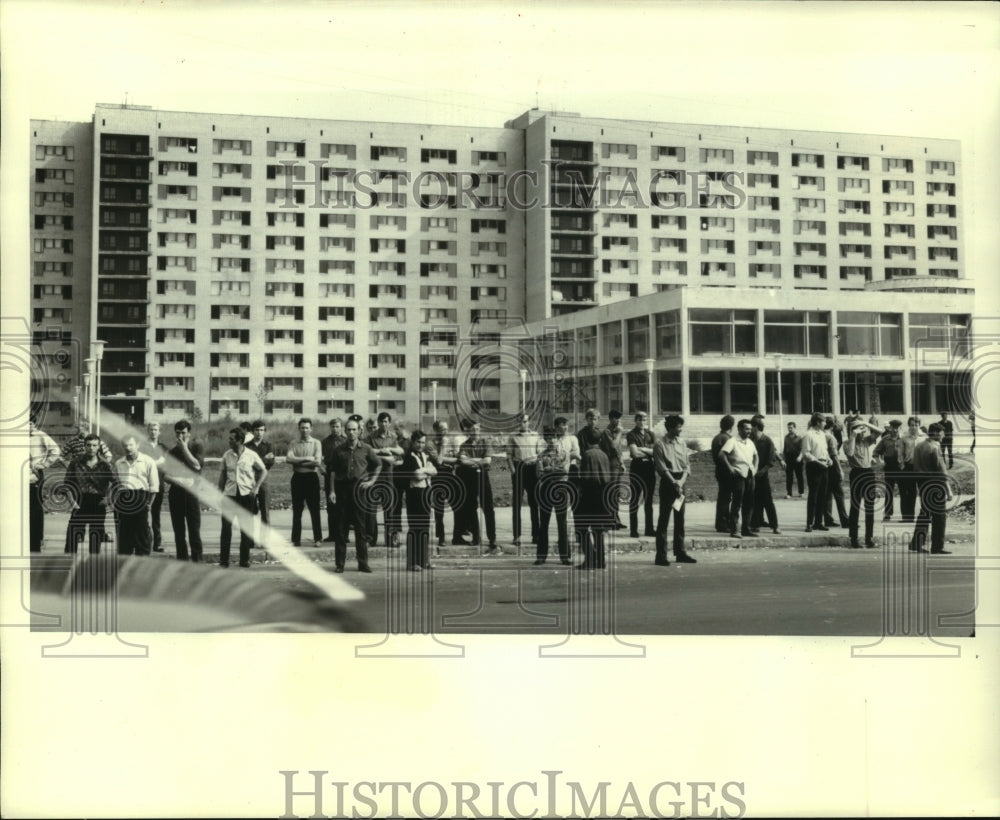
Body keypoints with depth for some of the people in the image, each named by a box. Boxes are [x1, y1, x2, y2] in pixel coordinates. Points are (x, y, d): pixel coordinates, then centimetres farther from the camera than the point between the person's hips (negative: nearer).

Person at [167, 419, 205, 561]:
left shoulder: (196, 447, 2)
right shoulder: (173, 451, 13)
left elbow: (197, 465, -14)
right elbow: (167, 474, 14)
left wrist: (185, 448, -11)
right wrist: (176, 479, -7)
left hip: (191, 492, -4)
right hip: (176, 492, 4)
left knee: (194, 530, -5)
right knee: (178, 531, 6)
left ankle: (197, 560, -4)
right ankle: (181, 560, 11)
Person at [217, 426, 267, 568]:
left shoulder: (252, 455, -3)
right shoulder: (227, 455, 3)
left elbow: (263, 471, 8)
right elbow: (222, 474, 11)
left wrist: (256, 487, -2)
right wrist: (220, 492, 5)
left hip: (246, 494, -1)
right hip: (230, 494, 1)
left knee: (246, 529, 4)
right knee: (226, 527, -2)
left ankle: (244, 559, 14)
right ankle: (223, 560, 6)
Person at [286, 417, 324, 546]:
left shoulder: (316, 443, 3)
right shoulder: (293, 444, 8)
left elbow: (318, 462, -9)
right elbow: (288, 458, -9)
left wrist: (298, 461, -8)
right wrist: (307, 459, -13)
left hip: (311, 477, -2)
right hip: (297, 477, 2)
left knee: (314, 509, -1)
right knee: (297, 510, 5)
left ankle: (318, 538, 5)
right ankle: (296, 539, 10)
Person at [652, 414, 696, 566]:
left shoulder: (682, 443, 10)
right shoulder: (660, 445, -7)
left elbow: (687, 464, 8)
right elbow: (661, 468, -11)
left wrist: (682, 481, -7)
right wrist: (674, 483, -15)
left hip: (680, 484, 6)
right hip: (667, 483, -6)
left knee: (680, 520, 10)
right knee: (664, 520, -4)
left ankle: (680, 553, 18)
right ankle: (661, 556, -3)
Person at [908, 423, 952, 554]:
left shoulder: (918, 444, 8)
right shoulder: (934, 447, -17)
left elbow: (915, 466, 11)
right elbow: (941, 469, -17)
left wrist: (918, 485, 16)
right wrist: (948, 489, -13)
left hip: (922, 484, 8)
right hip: (935, 486, -8)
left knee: (925, 512, 17)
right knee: (939, 515, 1)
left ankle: (916, 543, 17)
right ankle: (937, 547, 3)